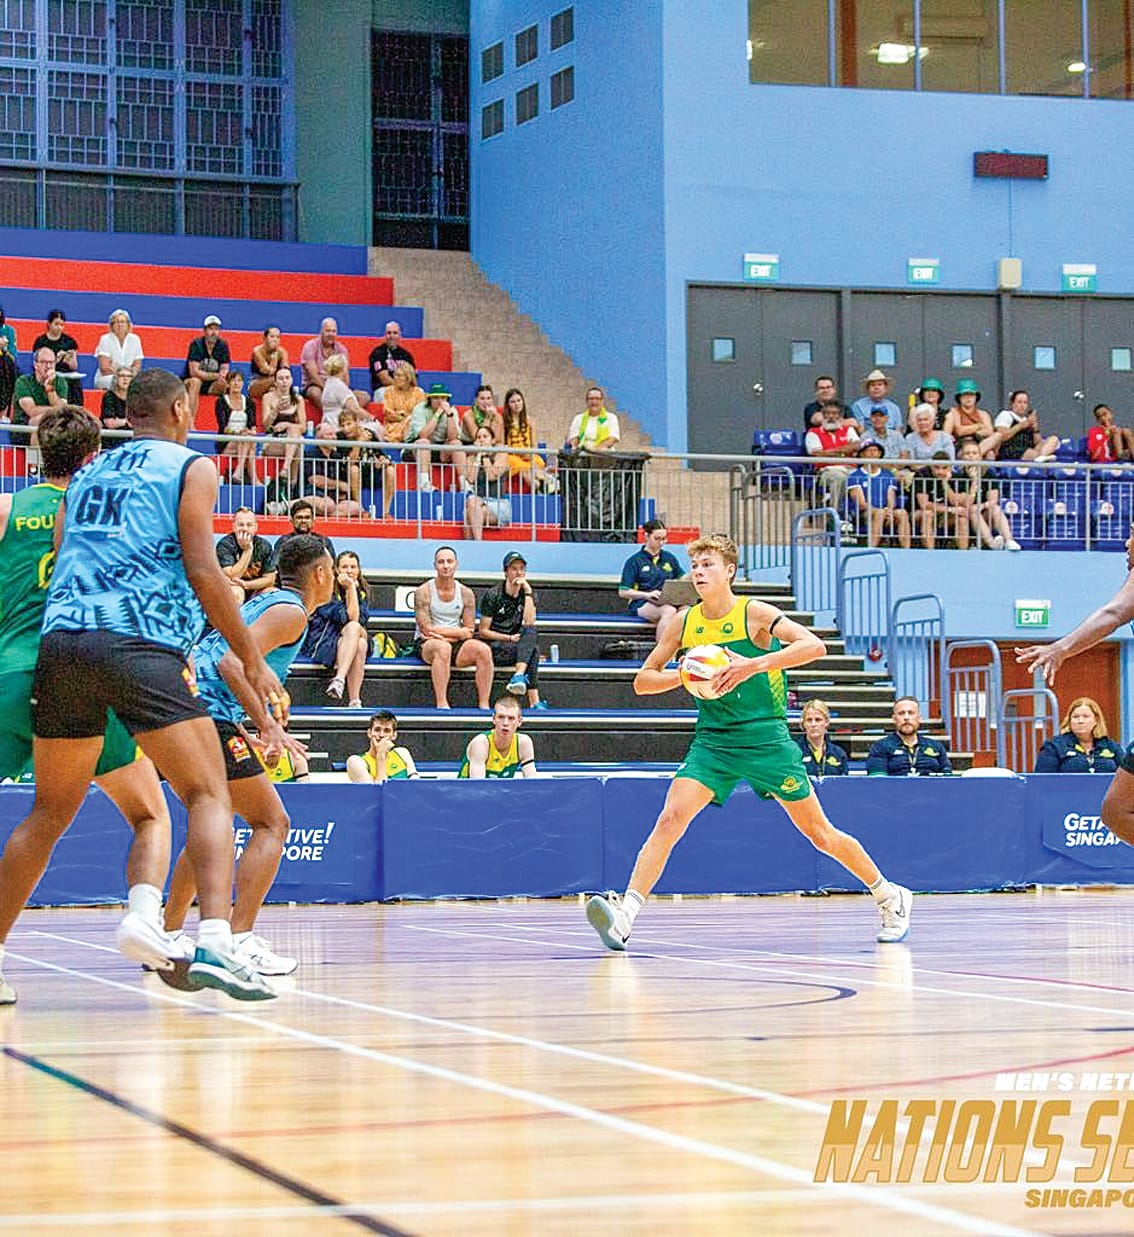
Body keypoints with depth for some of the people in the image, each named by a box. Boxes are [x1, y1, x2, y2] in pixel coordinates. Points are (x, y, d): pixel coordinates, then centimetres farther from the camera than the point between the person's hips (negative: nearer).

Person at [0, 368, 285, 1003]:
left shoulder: (88, 474, 26)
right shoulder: (191, 466, 9)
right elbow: (201, 571, -3)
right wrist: (253, 660, 2)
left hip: (61, 641, 6)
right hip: (138, 644, -5)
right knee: (210, 795, -3)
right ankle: (214, 944, -24)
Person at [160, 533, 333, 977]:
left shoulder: (264, 602, 23)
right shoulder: (290, 612, -6)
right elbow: (232, 661, -20)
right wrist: (268, 724, -24)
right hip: (211, 717, -10)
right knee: (272, 823, -7)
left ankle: (169, 934, 27)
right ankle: (241, 940, -19)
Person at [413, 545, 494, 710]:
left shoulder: (465, 593, 7)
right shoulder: (423, 591, -4)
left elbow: (469, 631, 3)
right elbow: (426, 629, -12)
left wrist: (441, 633, -10)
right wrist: (458, 632, -7)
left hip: (456, 645, 4)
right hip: (426, 646, -4)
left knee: (483, 650, -24)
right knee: (442, 648, -39)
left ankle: (483, 704, -23)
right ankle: (441, 703, -40)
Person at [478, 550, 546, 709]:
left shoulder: (527, 595, 9)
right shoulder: (492, 596, -3)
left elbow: (529, 623, -10)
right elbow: (483, 632, -3)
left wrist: (527, 590, -13)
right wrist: (510, 638, -11)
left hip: (518, 649, 4)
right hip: (495, 649, -4)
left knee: (530, 633, -30)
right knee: (532, 648, -30)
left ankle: (519, 677, -47)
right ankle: (534, 702, -45)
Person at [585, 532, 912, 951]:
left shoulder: (755, 613, -8)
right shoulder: (684, 625, 4)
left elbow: (815, 646, -20)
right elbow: (642, 681, 8)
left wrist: (753, 665, -29)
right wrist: (684, 676, -13)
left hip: (766, 738, -3)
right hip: (712, 740, 3)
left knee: (820, 834, 4)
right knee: (671, 817, -19)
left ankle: (890, 897, 24)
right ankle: (624, 911, -27)